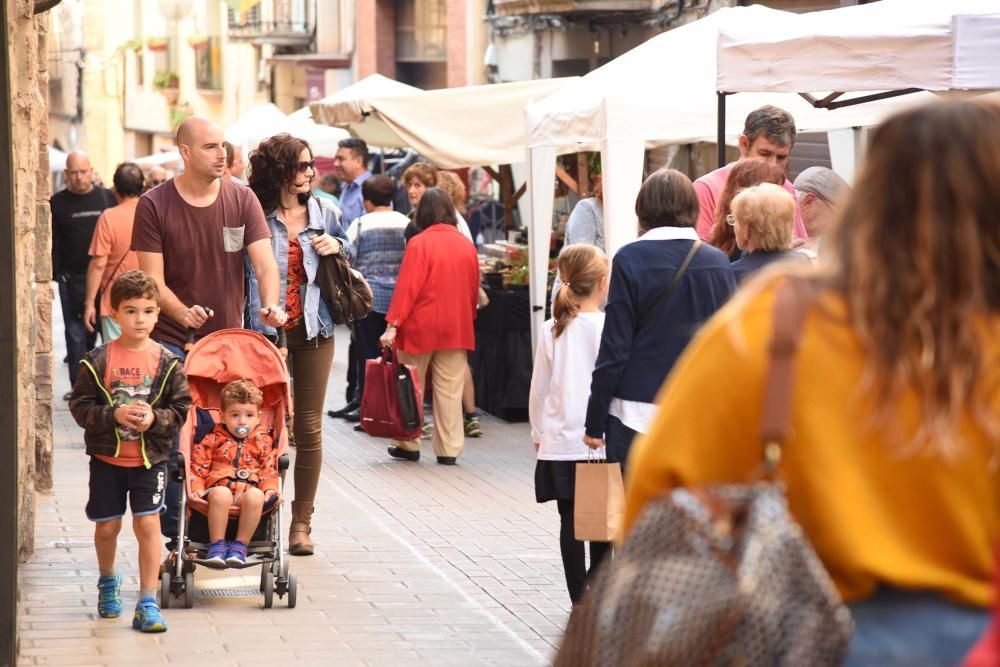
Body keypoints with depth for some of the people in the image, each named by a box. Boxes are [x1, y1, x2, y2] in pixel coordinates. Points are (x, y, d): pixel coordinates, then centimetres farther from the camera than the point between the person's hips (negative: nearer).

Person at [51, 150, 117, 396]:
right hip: (71, 280, -1)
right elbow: (52, 243, 3)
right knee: (76, 333, -2)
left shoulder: (108, 198, 6)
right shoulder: (57, 203, 3)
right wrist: (54, 273, -6)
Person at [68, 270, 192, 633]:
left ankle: (147, 604, -2)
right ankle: (108, 582, 41)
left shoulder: (167, 362, -5)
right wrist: (114, 415, -22)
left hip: (150, 457, -1)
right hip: (107, 457, 1)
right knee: (106, 526, 11)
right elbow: (80, 405, -7)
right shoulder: (98, 361, -7)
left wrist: (155, 419, -20)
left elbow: (181, 408, -2)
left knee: (148, 524, -8)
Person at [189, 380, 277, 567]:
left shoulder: (262, 441, 17)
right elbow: (198, 466, 10)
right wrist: (196, 488, -7)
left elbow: (269, 469, 11)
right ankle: (217, 545, -30)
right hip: (219, 487, -1)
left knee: (255, 495, -37)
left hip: (248, 490, 1)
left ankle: (240, 545, -26)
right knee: (221, 494, -39)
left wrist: (270, 489, -9)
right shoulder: (213, 440, 14)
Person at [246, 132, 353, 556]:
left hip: (313, 330, 3)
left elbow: (351, 263, 21)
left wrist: (339, 247, -1)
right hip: (266, 330, -3)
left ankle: (302, 521, 11)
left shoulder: (325, 214, 9)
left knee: (309, 427, 4)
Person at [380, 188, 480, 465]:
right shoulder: (467, 245, 4)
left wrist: (392, 325, -15)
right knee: (449, 391, 5)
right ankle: (449, 449, 4)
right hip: (456, 328, 4)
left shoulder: (419, 244, -11)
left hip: (420, 328, -4)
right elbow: (473, 289, 11)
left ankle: (409, 445, 16)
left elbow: (407, 287, -15)